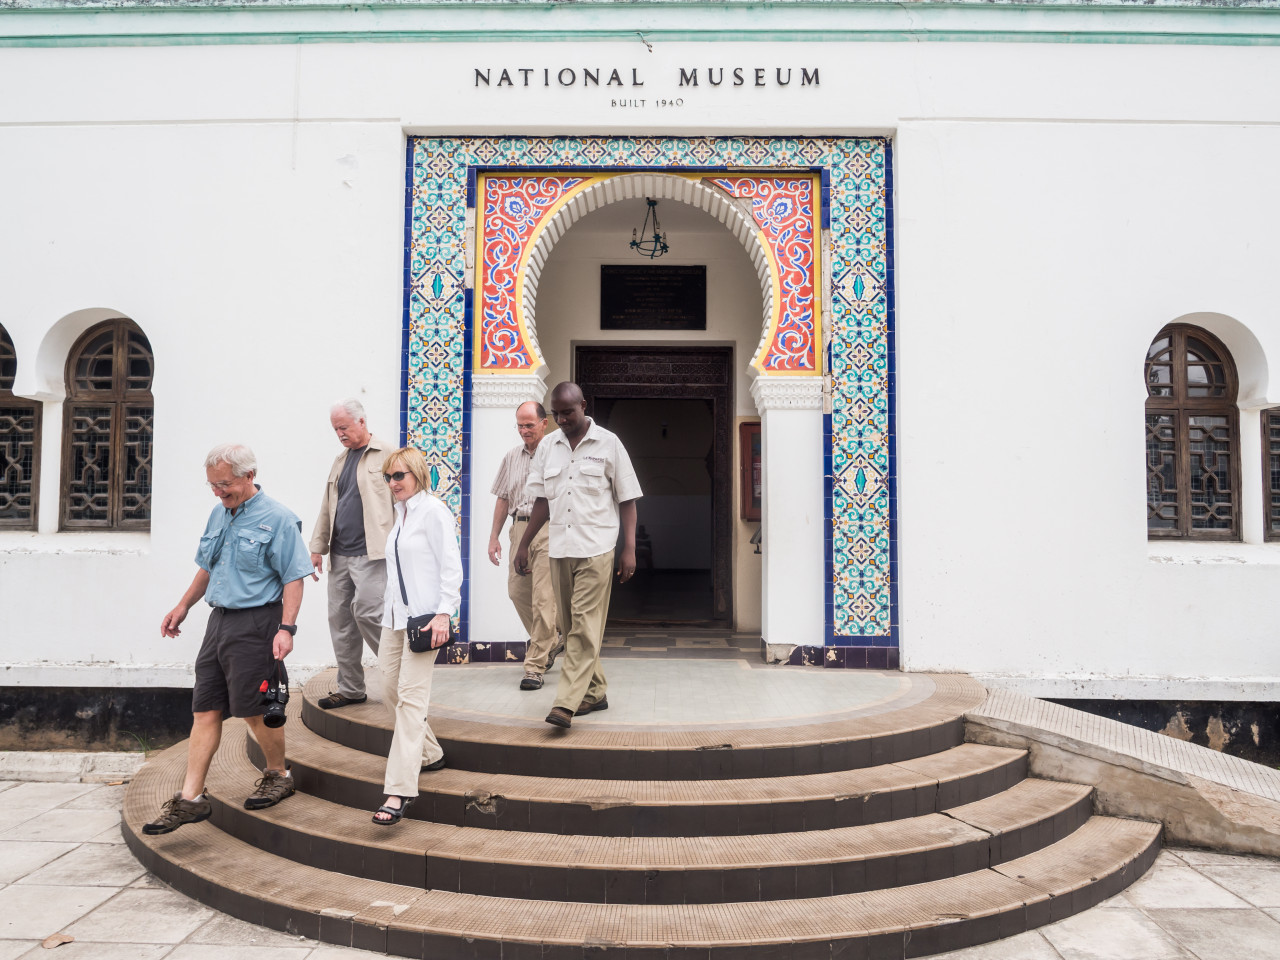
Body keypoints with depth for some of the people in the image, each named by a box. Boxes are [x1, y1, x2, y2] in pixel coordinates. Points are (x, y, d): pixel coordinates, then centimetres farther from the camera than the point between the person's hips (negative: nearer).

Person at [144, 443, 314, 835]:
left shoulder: (278, 519, -11)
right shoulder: (219, 514, 14)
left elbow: (294, 578, -14)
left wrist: (286, 628, -21)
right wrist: (183, 606, 23)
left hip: (256, 623, -8)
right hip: (220, 619, 8)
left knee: (255, 709, -1)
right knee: (205, 710, 7)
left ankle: (278, 775, 22)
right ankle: (190, 799, 13)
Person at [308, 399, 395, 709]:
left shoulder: (387, 455, -3)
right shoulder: (340, 460, 19)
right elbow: (327, 509, 22)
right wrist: (317, 547, 16)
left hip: (371, 553, -7)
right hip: (340, 554, 7)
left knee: (366, 611, -16)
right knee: (340, 618, 8)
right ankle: (350, 688, 18)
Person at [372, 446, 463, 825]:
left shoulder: (434, 511, -8)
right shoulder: (400, 512, 17)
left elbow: (451, 566, -13)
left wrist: (443, 613, -20)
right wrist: (390, 606, 19)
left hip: (424, 616, -9)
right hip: (395, 614, 9)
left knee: (410, 696, -11)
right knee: (390, 689, 11)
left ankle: (399, 790, -12)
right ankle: (428, 754, 31)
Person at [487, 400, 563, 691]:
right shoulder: (512, 457, 16)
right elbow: (502, 498, 20)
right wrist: (494, 536, 16)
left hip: (549, 529, -6)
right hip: (519, 528, 6)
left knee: (543, 597, -7)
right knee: (517, 591, 9)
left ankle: (535, 666, 0)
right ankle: (551, 641, 32)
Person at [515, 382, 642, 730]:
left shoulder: (608, 444, 0)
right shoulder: (547, 448, 10)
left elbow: (627, 500, 1)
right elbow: (542, 501, 15)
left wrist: (629, 549, -6)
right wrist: (523, 545, 10)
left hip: (595, 549, -5)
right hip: (559, 549, 5)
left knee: (584, 627, -9)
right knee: (572, 627, 9)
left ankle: (566, 703, -10)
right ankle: (595, 693, 23)